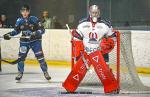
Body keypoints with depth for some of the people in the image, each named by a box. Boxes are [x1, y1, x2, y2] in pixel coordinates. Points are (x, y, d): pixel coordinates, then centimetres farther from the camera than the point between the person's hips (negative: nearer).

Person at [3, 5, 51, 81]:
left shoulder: (34, 19, -16)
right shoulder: (19, 21, -4)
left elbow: (42, 30, -16)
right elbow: (16, 31, 10)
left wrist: (35, 34, -32)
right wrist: (9, 34, -3)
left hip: (35, 40, -3)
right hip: (24, 41, 3)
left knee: (40, 56, -10)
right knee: (21, 56, -4)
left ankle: (45, 72, 3)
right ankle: (20, 73, 12)